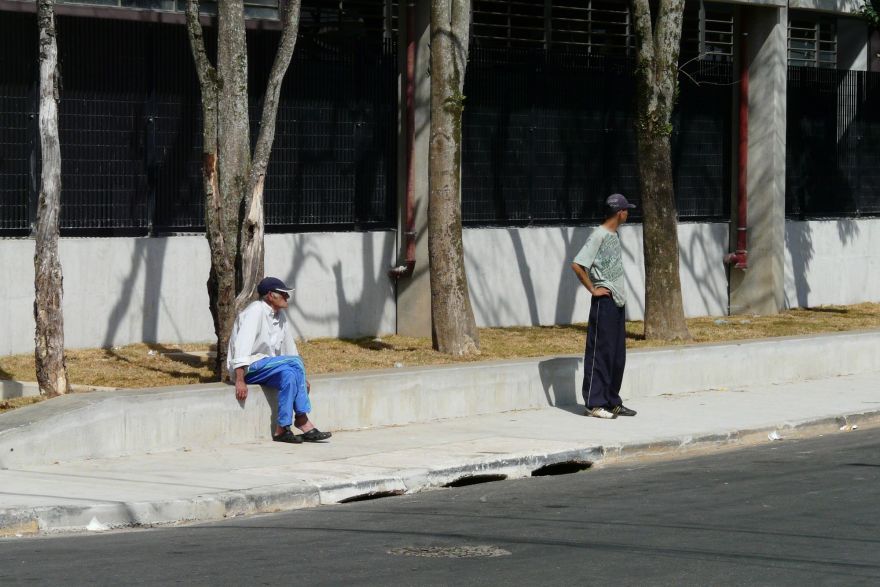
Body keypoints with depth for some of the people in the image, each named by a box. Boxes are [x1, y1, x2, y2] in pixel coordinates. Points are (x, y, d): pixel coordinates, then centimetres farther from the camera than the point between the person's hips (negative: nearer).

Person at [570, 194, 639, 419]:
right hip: (604, 301, -9)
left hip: (617, 301, 9)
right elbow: (577, 265, -21)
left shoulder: (614, 236, 14)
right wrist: (593, 290, -15)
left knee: (617, 355, 12)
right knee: (601, 352, -6)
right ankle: (594, 403, -4)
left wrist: (619, 292, 15)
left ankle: (612, 401, 18)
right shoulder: (599, 236, -14)